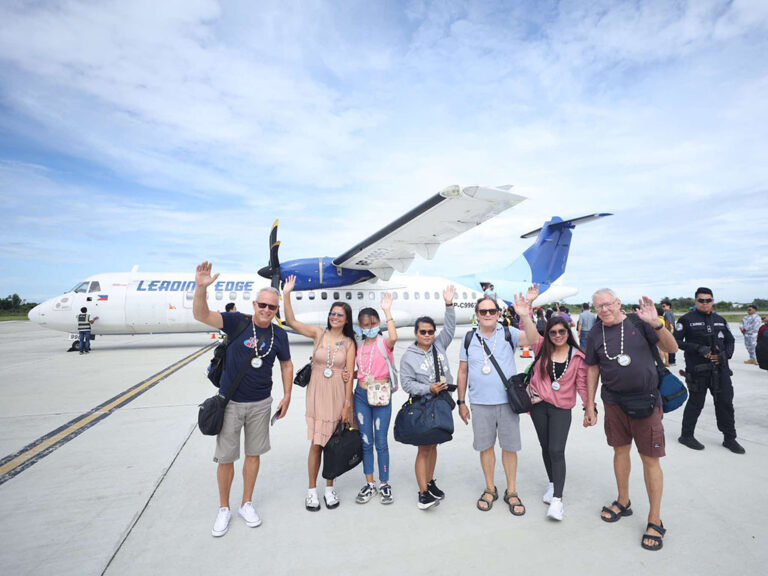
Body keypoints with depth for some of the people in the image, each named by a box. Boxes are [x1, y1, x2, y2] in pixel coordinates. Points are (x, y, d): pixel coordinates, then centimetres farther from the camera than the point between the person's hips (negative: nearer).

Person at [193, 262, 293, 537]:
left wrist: (287, 396, 5)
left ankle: (247, 504, 35)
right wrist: (201, 287, -41)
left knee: (254, 453, 15)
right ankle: (224, 509, 33)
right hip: (230, 402, -2)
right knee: (225, 457, 10)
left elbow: (286, 364, 9)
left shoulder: (279, 335, -4)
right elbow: (201, 315, -23)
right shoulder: (237, 322, -11)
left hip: (261, 404, 2)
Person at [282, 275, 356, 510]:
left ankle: (329, 488, 30)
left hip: (339, 396, 0)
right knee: (316, 443, 5)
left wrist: (347, 404, -6)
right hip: (318, 395, 0)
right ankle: (312, 490, 24)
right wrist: (286, 294, -18)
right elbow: (291, 322, -8)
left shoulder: (349, 343, 0)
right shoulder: (318, 333, 0)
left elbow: (349, 374, -3)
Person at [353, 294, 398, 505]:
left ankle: (384, 484, 24)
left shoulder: (384, 343, -7)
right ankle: (369, 484, 27)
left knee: (381, 441, 6)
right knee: (366, 441, 12)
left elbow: (393, 338, -33)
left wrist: (388, 311, -30)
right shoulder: (359, 346, 9)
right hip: (361, 395, 5)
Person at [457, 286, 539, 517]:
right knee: (486, 446, 12)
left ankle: (511, 492, 29)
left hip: (507, 401, -1)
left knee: (509, 447, 10)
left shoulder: (508, 333, -2)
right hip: (480, 404, 1)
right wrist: (461, 402, 5)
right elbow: (463, 372, 6)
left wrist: (525, 315, -38)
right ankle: (490, 489, 31)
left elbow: (532, 339, -22)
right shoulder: (469, 339, 2)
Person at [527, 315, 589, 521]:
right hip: (538, 405, 2)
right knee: (545, 446, 14)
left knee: (557, 450, -10)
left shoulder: (577, 357, -1)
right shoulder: (542, 348, 0)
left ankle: (557, 499, -2)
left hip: (561, 408, -2)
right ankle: (552, 483, 35)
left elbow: (581, 384, 4)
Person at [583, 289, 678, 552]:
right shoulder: (596, 333, 0)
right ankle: (623, 502, 36)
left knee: (650, 459, 4)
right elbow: (592, 370, 5)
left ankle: (655, 520, 20)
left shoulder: (639, 322, -6)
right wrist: (589, 406, 5)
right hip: (614, 402, 3)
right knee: (620, 450, 16)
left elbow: (672, 348, -7)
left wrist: (656, 324, -26)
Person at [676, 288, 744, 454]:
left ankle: (729, 438, 26)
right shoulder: (687, 319, -5)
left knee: (725, 402, 10)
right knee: (696, 402, 2)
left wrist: (725, 354, 0)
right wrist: (698, 348, -19)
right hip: (697, 370, -5)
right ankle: (686, 435, 17)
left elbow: (730, 340, 19)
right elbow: (676, 341, -9)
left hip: (720, 368, 5)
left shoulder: (720, 320, 13)